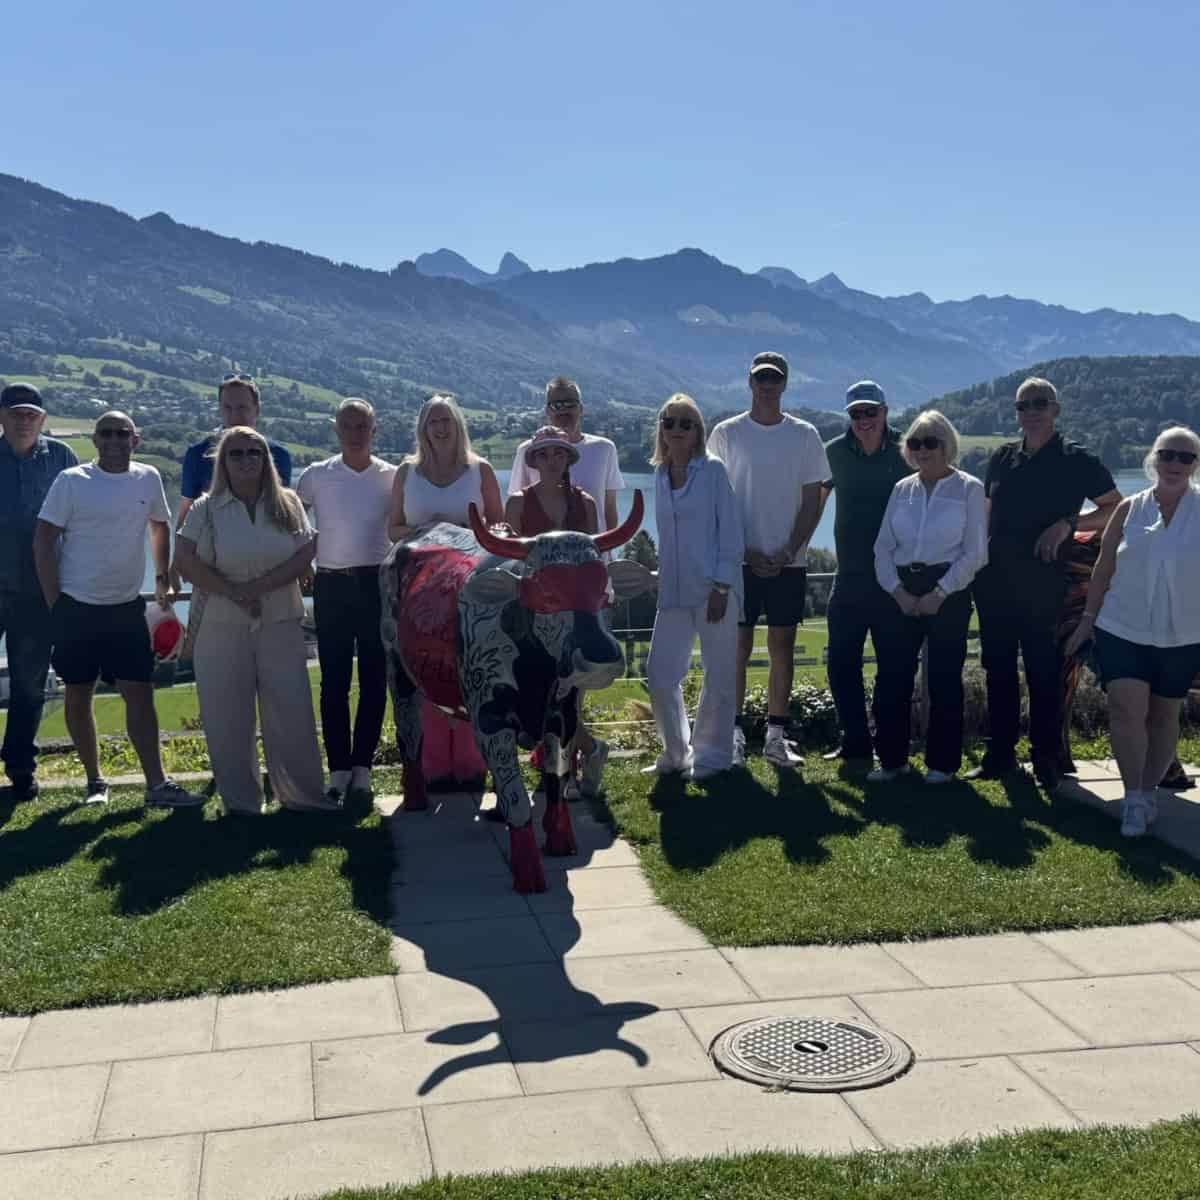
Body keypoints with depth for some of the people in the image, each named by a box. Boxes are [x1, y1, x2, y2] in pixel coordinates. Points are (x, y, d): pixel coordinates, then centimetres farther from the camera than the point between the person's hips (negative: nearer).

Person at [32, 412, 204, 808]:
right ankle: (95, 780, 21)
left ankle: (157, 785, 0)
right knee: (78, 696, 7)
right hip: (77, 608, -2)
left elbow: (160, 526, 19)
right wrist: (55, 604, -8)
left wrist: (162, 576, 13)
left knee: (140, 694, -2)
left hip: (128, 608, 2)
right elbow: (43, 542, -6)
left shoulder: (148, 478, 1)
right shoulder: (71, 481, -8)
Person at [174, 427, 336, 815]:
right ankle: (240, 800, 15)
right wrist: (234, 592, -15)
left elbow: (305, 554, -4)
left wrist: (260, 586, -15)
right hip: (221, 628, 0)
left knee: (291, 711, 1)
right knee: (228, 717, 3)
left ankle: (303, 793, 12)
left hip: (280, 625, 1)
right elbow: (186, 562, -5)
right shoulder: (206, 509, 3)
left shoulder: (287, 504, 6)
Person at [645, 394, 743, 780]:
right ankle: (676, 751, 20)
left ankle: (711, 755, 16)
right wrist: (663, 582, 11)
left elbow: (730, 530, -6)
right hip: (673, 591, 5)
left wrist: (721, 587, -11)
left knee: (719, 676, 1)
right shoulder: (659, 475, 12)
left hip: (714, 588, -5)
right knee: (659, 675, 2)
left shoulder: (713, 470, -3)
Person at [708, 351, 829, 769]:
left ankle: (776, 736, 11)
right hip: (740, 560, -1)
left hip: (788, 562, 1)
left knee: (782, 648, 4)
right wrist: (746, 552, -7)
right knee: (737, 648, -1)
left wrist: (788, 552, -7)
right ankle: (734, 735, 7)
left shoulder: (805, 435, 6)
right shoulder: (727, 433, 2)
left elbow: (812, 502, 4)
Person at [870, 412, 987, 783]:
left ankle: (942, 763, 10)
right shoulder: (902, 489, 13)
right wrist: (897, 590, -6)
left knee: (944, 680, 0)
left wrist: (940, 593, -12)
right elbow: (883, 547, 10)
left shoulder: (969, 488, 1)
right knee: (891, 677, 1)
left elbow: (975, 553, -5)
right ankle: (892, 759, 11)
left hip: (948, 592, -4)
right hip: (902, 591, 4)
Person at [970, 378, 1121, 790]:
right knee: (997, 668, 9)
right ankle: (1000, 754, 18)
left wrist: (1067, 524, -16)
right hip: (994, 581, 5)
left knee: (1043, 672, 0)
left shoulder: (1076, 461, -2)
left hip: (1043, 583, -4)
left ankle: (1047, 760, 10)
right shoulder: (1002, 458, 11)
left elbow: (1116, 509, -2)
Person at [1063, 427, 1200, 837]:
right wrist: (1087, 618, 5)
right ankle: (1133, 798, 0)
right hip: (1123, 630, 0)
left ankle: (1149, 792, 25)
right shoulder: (1130, 509, 2)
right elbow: (1104, 568, 6)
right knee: (1126, 709, -10)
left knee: (1163, 715, 11)